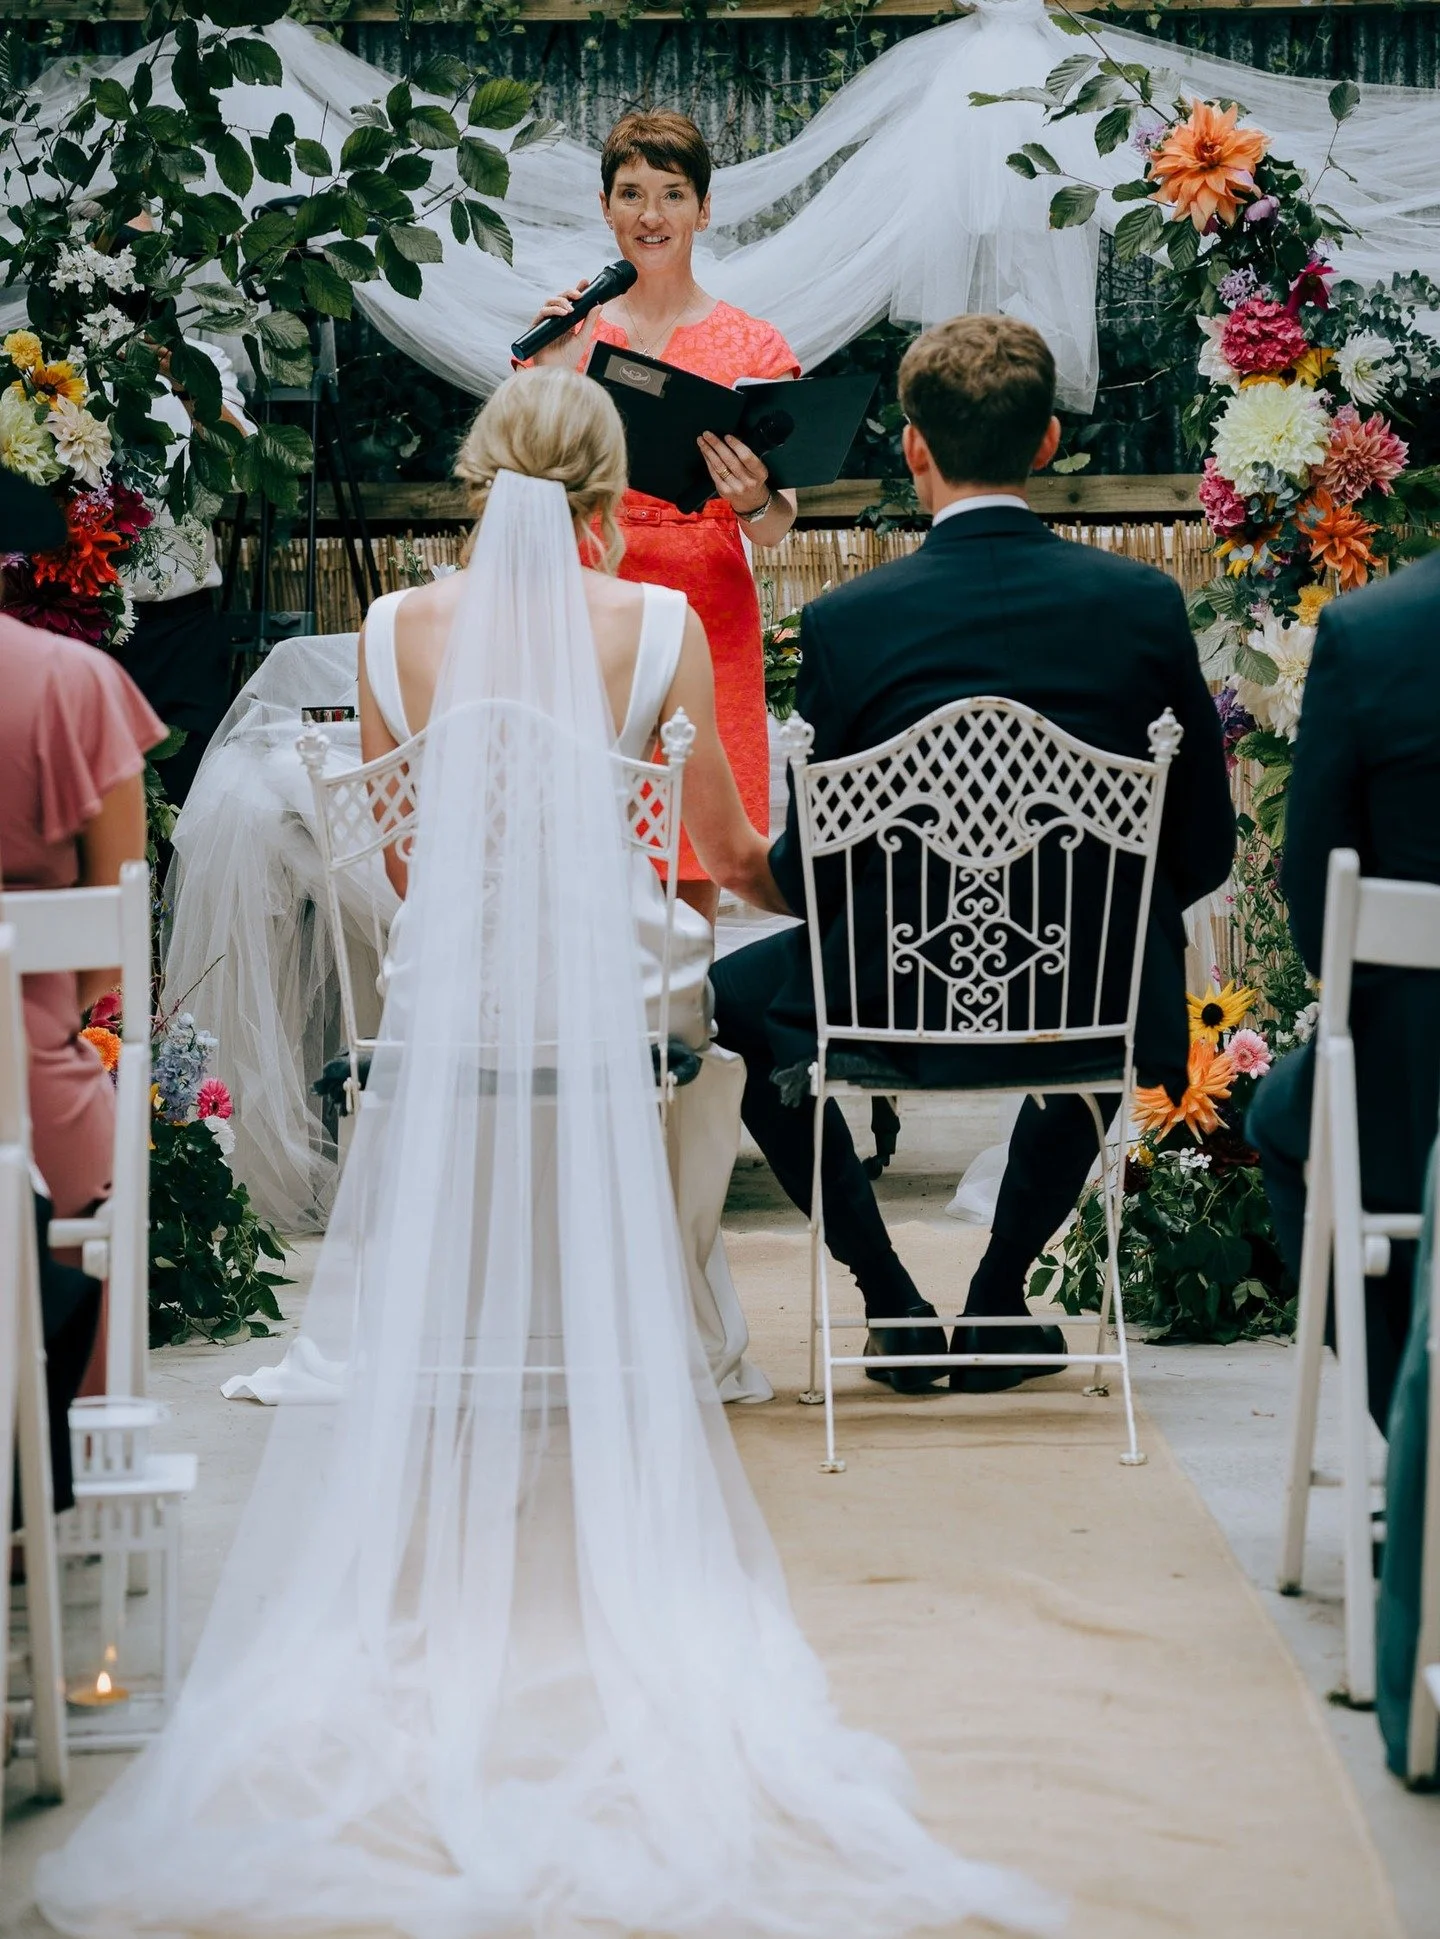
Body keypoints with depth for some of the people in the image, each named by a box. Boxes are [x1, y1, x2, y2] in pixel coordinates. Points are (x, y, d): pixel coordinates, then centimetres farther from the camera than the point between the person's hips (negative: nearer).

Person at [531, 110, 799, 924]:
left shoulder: (752, 348, 3)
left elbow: (777, 530, 1)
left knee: (695, 886, 0)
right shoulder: (571, 332, 8)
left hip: (707, 619, -1)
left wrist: (753, 500, -22)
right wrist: (548, 375, -8)